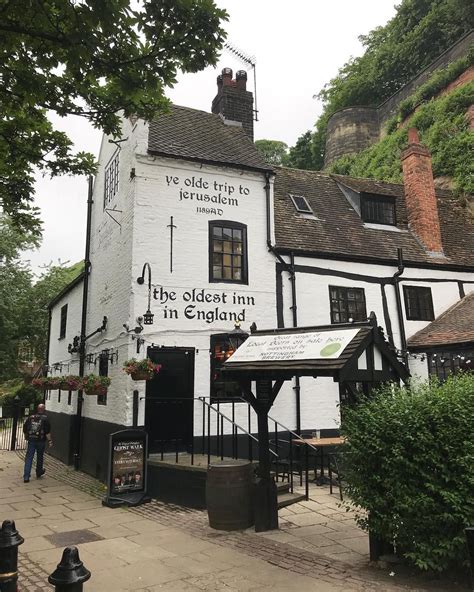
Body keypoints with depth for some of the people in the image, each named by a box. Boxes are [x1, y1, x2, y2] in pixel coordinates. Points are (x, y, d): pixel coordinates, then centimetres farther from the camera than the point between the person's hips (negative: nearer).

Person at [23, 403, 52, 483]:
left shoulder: (30, 417, 4)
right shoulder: (45, 418, -8)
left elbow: (24, 429, 11)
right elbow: (47, 431, -13)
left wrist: (27, 437, 26)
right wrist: (49, 440, -7)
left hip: (31, 440, 2)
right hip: (41, 441, -2)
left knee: (29, 458, 3)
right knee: (40, 457, 16)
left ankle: (26, 477, -2)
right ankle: (39, 473, 32)